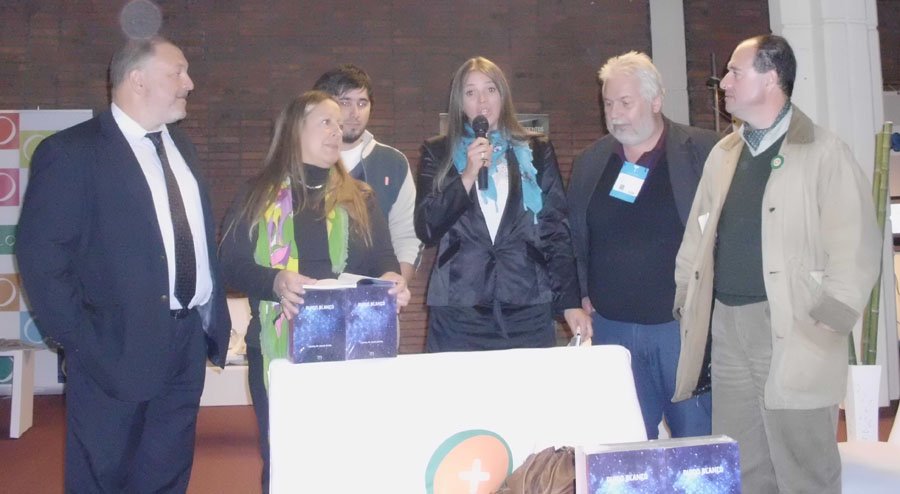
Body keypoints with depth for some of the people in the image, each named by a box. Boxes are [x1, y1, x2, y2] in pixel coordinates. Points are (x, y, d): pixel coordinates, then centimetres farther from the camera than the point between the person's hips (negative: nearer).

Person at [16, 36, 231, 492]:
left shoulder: (180, 146, 12)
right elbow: (39, 254, -13)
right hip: (119, 346, -6)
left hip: (188, 341, 6)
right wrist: (80, 343, -15)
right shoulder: (71, 151, -10)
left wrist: (214, 316, 10)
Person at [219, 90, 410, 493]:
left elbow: (383, 257, 8)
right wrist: (276, 281, -22)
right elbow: (232, 265, -2)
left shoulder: (359, 197, 12)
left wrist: (391, 279, -17)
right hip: (278, 349, -1)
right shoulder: (258, 197, 6)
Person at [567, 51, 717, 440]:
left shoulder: (703, 152, -3)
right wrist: (582, 295, 6)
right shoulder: (589, 162, 9)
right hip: (612, 327, 4)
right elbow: (575, 238, 15)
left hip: (684, 324, -3)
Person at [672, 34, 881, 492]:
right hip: (728, 325, 6)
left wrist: (829, 325, -16)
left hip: (792, 328, -6)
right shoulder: (722, 154, 13)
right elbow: (698, 235, 15)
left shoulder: (824, 152, -6)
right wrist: (684, 297, 7)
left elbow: (856, 246, -10)